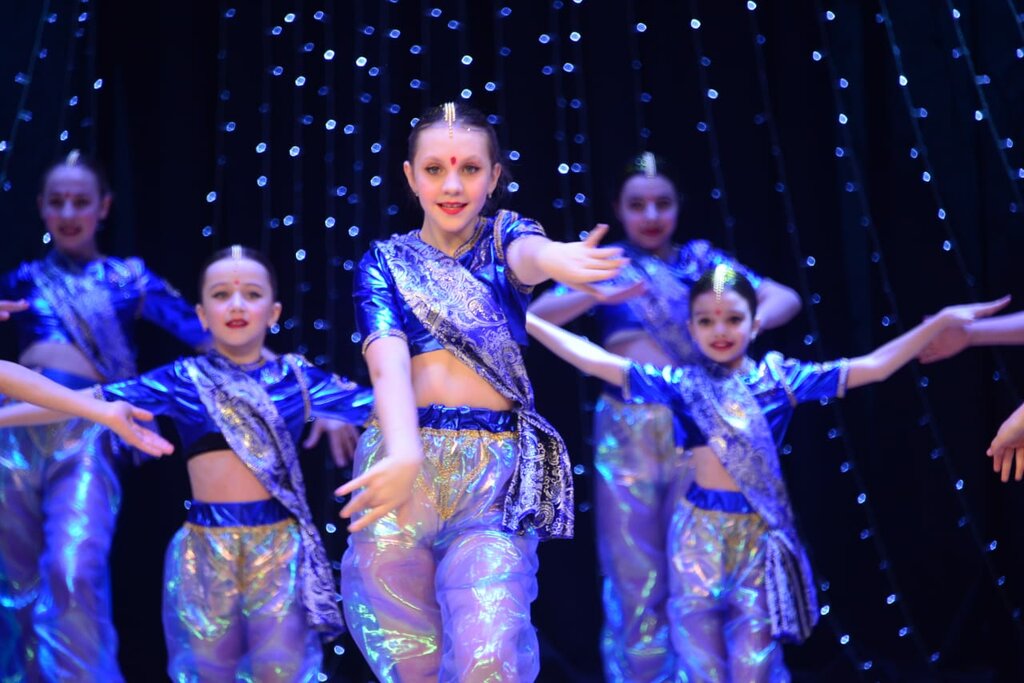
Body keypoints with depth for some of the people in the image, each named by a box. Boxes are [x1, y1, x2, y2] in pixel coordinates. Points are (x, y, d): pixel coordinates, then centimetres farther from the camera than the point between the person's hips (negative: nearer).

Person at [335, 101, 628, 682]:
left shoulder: (502, 237, 9)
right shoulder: (386, 261, 8)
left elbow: (525, 253, -18)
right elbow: (387, 359, -12)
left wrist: (549, 257, -46)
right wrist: (403, 454, -33)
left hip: (497, 468, -1)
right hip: (404, 461, 1)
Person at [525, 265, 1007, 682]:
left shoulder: (779, 379, 0)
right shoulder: (678, 384, 0)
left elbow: (873, 367, -2)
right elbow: (590, 359, -2)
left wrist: (943, 321, -8)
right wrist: (528, 322, -6)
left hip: (761, 534, 0)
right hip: (698, 534, 0)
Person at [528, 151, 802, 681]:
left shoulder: (701, 259, 8)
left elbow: (785, 300, 2)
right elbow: (533, 315, -6)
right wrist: (600, 294, -22)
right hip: (626, 431, 0)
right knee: (635, 577, 0)